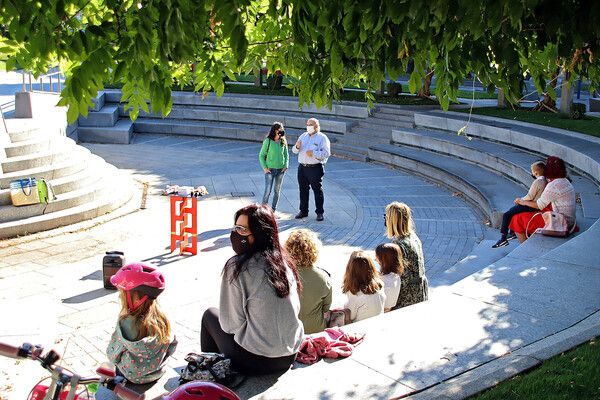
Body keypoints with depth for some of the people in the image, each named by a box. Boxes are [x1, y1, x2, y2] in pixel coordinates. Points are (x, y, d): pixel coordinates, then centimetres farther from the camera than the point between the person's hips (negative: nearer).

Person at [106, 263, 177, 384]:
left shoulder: (126, 323, -30)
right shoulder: (161, 318, -18)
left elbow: (112, 355, -17)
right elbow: (172, 346, -4)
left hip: (133, 377, -4)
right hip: (158, 373, 4)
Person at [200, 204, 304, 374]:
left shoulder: (237, 266, -18)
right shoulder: (284, 260, 0)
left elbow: (231, 324, -14)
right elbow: (296, 308, 9)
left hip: (256, 362, -6)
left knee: (210, 315, 18)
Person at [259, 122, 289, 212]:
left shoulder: (283, 142, 2)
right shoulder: (268, 141, -9)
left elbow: (286, 154, 12)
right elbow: (261, 155, -3)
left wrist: (286, 165, 0)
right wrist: (264, 167, -9)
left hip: (281, 170, 4)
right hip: (270, 169, -4)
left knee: (277, 191, 9)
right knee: (268, 191, -6)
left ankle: (273, 211, 19)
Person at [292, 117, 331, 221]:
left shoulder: (322, 138, -3)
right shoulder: (303, 136, 15)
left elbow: (326, 153, -13)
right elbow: (294, 151, 15)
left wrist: (313, 153, -23)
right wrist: (297, 147, -8)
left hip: (315, 168, -6)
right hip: (302, 167, 6)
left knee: (317, 190, -1)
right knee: (303, 190, 11)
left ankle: (320, 213, 7)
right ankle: (303, 211, 21)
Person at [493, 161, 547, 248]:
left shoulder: (537, 182, -23)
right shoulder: (545, 180, 4)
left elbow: (530, 197, -22)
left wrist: (520, 200, -4)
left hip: (531, 206, -10)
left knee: (506, 215, -9)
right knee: (512, 209, 27)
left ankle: (503, 239, -9)